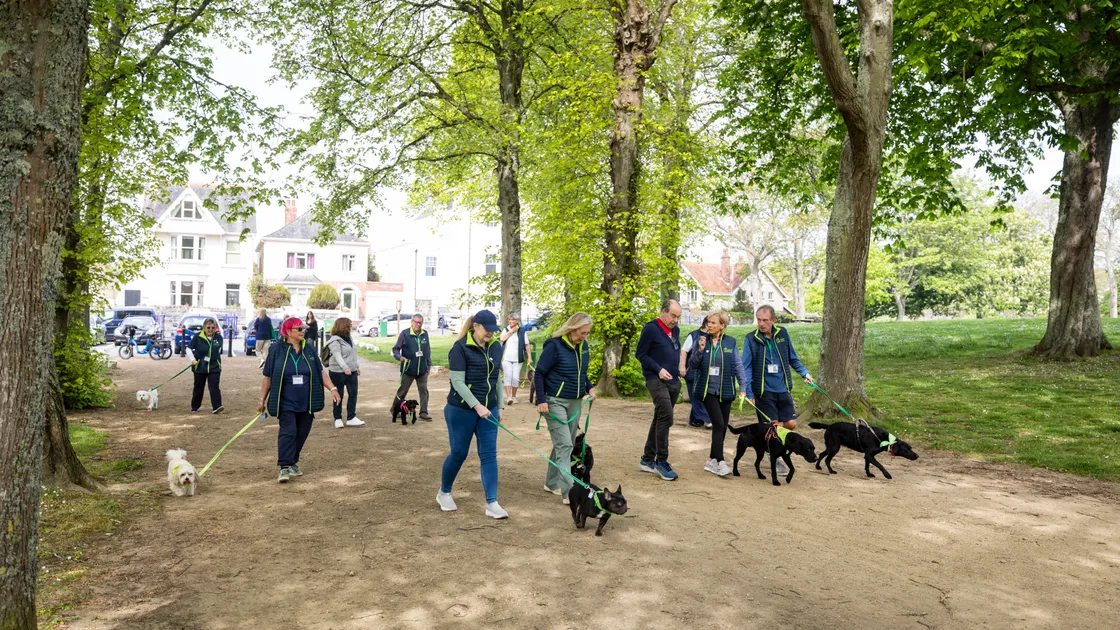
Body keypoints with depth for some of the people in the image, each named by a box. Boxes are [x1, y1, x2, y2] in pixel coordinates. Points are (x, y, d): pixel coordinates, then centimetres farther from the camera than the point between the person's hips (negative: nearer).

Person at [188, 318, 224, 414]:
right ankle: (194, 407, 26)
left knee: (215, 386, -9)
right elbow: (189, 348, -3)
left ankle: (217, 406, -15)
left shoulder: (218, 337, 0)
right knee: (198, 388, 11)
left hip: (214, 367, 1)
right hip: (200, 367, -1)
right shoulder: (197, 337, -8)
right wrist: (192, 359, -13)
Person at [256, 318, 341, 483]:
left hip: (306, 403, 4)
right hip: (286, 402, -4)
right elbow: (268, 377, 1)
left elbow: (321, 372, 7)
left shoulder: (309, 350, 6)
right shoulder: (276, 350, -3)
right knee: (288, 432, -13)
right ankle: (284, 467, -11)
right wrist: (262, 400, 2)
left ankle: (293, 463, 24)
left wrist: (332, 389, -5)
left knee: (301, 434, 8)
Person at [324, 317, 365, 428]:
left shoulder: (348, 338, 13)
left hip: (351, 371, 8)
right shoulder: (335, 341, -13)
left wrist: (357, 366, 19)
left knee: (353, 394, 3)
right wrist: (345, 368, -34)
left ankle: (351, 418, 8)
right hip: (338, 372, -8)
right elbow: (337, 355, -24)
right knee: (339, 395, 4)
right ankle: (338, 419, 14)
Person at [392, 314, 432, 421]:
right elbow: (395, 349, -3)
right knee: (402, 391, 8)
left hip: (422, 370, 4)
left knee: (424, 391, 1)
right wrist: (399, 357, -23)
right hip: (408, 369, -3)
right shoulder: (404, 333, -7)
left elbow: (428, 351, 12)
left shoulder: (425, 334, 5)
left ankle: (423, 413, 7)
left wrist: (429, 365, 11)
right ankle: (394, 410, 26)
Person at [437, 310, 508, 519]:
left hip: (488, 410, 5)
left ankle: (491, 503, 4)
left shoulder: (496, 347, 5)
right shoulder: (460, 348, -13)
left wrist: (500, 406, 11)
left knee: (489, 455, 1)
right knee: (459, 453, 6)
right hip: (462, 410, -5)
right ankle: (444, 493, 29)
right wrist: (477, 406, -24)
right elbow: (458, 382, -17)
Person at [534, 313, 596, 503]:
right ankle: (569, 492, -13)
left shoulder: (583, 346, 7)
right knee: (564, 445, -12)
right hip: (555, 402, -7)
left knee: (566, 445, 11)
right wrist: (542, 400, -15)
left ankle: (552, 483, 25)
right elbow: (539, 373, -10)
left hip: (575, 402, 7)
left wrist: (589, 387, 3)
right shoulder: (554, 346, -14)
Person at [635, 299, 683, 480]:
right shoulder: (650, 329, -9)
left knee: (660, 420, 11)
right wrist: (659, 370, -17)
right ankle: (661, 461, -9)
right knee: (666, 417, -18)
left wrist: (678, 372, 12)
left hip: (674, 382, 8)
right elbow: (640, 354, -9)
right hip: (657, 380, -8)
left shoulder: (675, 330, 13)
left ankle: (647, 459, 20)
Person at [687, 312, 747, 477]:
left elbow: (738, 366, 4)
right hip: (708, 389, -3)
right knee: (718, 424, -14)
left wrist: (743, 388, -3)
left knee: (722, 427, 8)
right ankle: (720, 462, -13)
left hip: (725, 391, 3)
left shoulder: (730, 342, 3)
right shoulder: (702, 340, 0)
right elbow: (692, 365, 0)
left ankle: (711, 461, 22)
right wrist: (700, 350, -16)